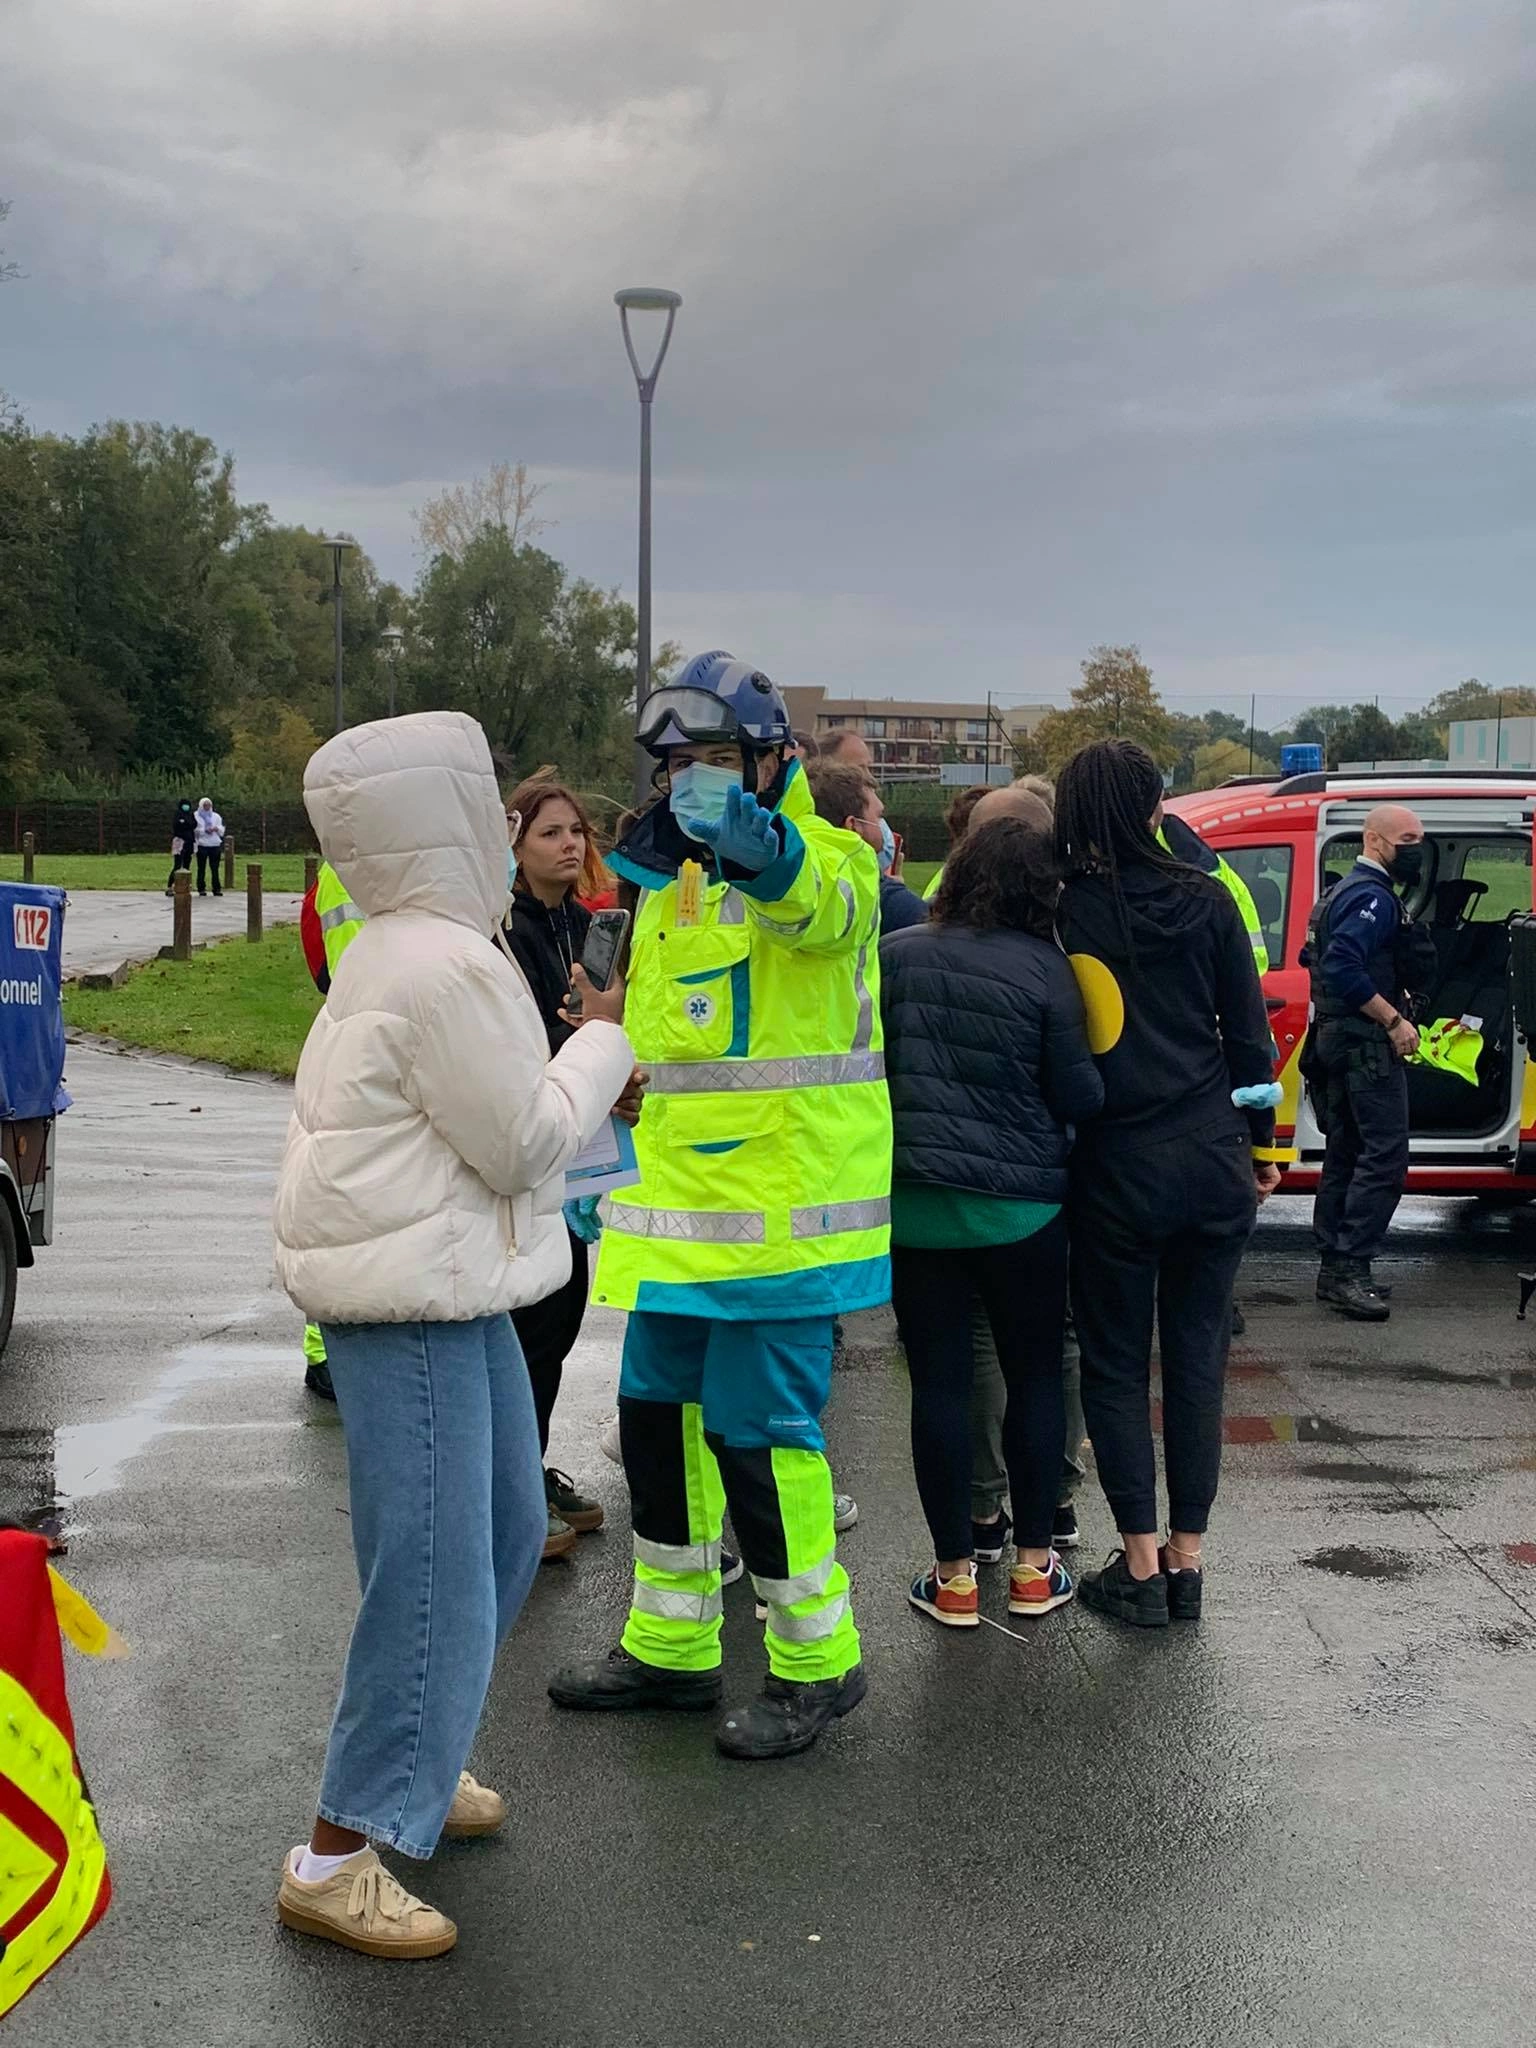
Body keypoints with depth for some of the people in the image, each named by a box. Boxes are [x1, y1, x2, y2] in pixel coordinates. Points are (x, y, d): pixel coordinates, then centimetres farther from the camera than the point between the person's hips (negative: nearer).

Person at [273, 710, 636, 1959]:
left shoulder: (410, 951, 14)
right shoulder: (448, 968, -20)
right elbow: (524, 1142, -16)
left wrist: (591, 1070, 10)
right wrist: (606, 1040, -3)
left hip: (449, 1287, 11)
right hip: (414, 1301, -11)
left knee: (506, 1533, 20)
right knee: (437, 1573, -7)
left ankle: (410, 1762, 34)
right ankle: (339, 1853, 2)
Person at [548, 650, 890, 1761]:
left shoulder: (829, 858, -10)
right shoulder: (672, 878, 15)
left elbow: (820, 901, -37)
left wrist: (754, 840, -58)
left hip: (782, 1207, -9)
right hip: (681, 1210, 9)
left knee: (759, 1430, -7)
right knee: (661, 1417, 14)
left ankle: (817, 1660, 12)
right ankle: (671, 1647, 30)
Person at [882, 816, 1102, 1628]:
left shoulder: (896, 955, -1)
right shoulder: (1045, 968, -9)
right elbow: (1078, 1094, -8)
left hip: (913, 1202, 2)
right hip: (1020, 1206, -2)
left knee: (938, 1384, 6)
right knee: (1035, 1376, 13)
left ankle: (954, 1575, 12)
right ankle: (1034, 1566, 20)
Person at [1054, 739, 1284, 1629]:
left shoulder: (1059, 912, -8)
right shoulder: (1206, 901, -1)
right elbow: (1249, 1031, 4)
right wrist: (1261, 1144, 13)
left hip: (1115, 1169, -2)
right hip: (1212, 1162, 2)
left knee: (1117, 1365, 9)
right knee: (1197, 1358, 11)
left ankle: (1140, 1567, 11)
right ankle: (1185, 1561, 17)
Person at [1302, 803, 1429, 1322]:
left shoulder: (1346, 892, 19)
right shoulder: (1373, 896, -14)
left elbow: (1314, 959, 24)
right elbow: (1344, 968, -26)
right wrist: (1394, 1020, -23)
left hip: (1339, 1040, 11)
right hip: (1368, 1043, -11)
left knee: (1345, 1155, 13)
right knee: (1385, 1156, -13)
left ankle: (1334, 1268, 18)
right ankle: (1349, 1270, -15)